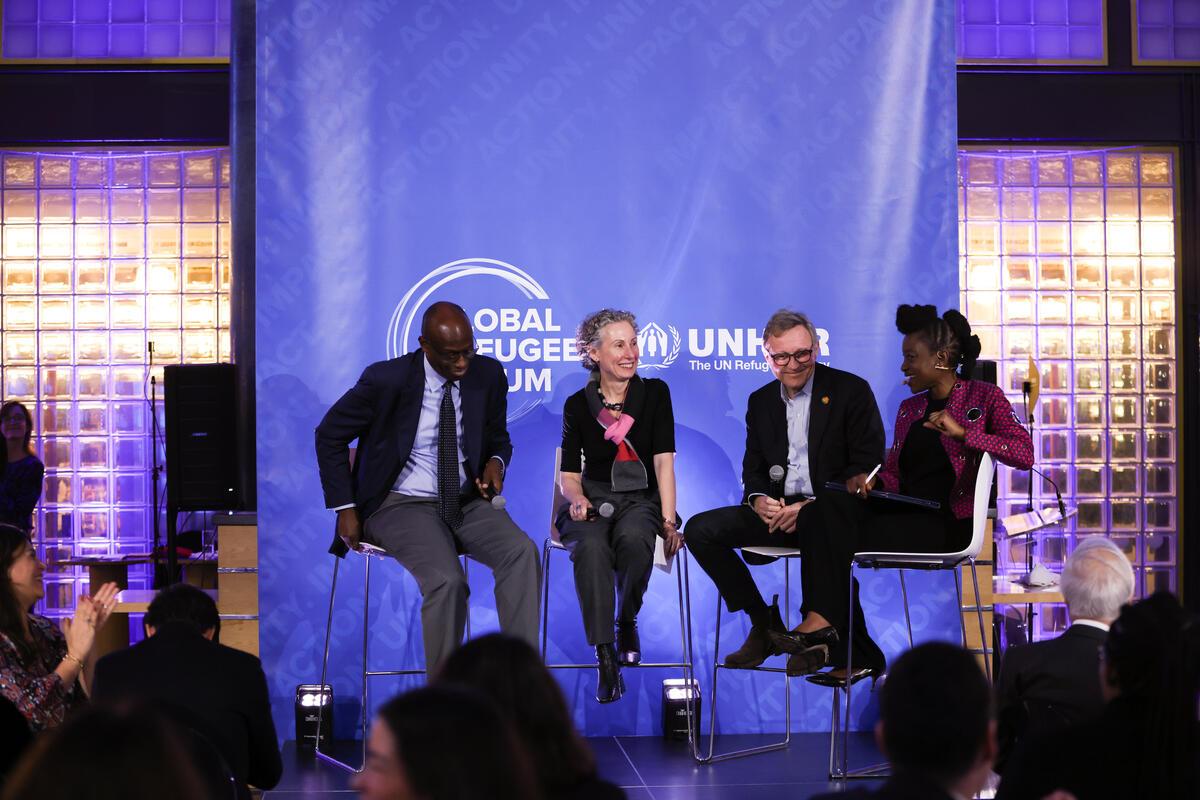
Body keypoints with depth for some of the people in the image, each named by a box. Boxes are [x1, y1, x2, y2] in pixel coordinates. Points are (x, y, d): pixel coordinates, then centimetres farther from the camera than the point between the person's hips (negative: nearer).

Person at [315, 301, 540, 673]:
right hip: (403, 504, -4)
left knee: (521, 551, -26)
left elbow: (499, 438, 18)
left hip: (467, 501, 4)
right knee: (446, 580, -31)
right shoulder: (386, 379, -12)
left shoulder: (488, 374, -1)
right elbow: (329, 435, 1)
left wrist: (496, 462, -7)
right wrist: (345, 508, -4)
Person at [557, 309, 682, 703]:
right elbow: (568, 473, 7)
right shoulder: (577, 405, 6)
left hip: (640, 499, 0)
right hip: (592, 500, 0)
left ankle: (627, 622, -8)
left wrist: (668, 519, -12)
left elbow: (664, 460, -2)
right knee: (591, 547, -36)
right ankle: (606, 658, -33)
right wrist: (578, 499, -16)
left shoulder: (654, 393, 4)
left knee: (634, 538, -37)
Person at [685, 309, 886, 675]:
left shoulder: (852, 390, -2)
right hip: (777, 510, 6)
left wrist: (810, 507, -19)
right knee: (700, 530, -13)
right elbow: (753, 467, 17)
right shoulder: (760, 401, 15)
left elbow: (867, 466, -9)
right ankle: (764, 624, -3)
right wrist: (758, 499, -9)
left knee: (815, 530, -41)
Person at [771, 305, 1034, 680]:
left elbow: (1024, 453, -12)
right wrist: (871, 481, -5)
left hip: (947, 522, -6)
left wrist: (963, 431, -20)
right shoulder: (909, 408, 22)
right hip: (904, 510, 6)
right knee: (833, 507, -25)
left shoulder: (984, 397, 3)